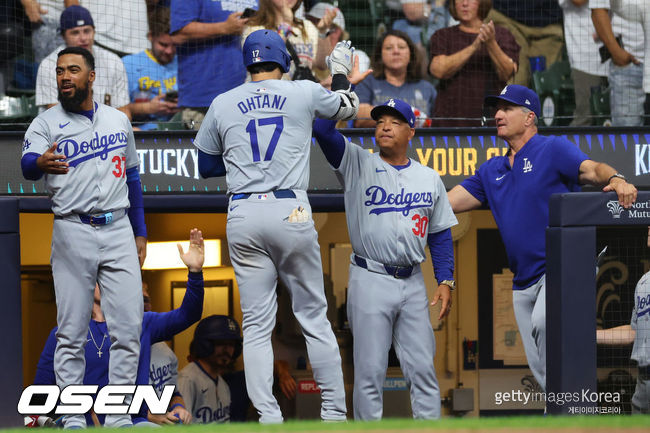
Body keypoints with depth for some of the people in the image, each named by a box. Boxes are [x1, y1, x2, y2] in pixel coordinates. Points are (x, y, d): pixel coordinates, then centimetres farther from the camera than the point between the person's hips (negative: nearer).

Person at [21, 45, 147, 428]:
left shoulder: (118, 121, 12)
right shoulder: (46, 124, 0)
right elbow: (28, 163, -20)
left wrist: (140, 231, 17)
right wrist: (40, 163, -44)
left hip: (119, 230, 3)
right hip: (73, 234, -3)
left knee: (128, 328, -1)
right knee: (72, 331, -2)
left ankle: (118, 417, 5)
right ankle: (72, 418, 3)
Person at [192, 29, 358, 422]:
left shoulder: (222, 105, 7)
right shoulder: (303, 93, 3)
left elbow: (206, 167, 17)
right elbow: (347, 108, 24)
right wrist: (340, 72, 42)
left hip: (243, 216, 1)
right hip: (291, 211, -1)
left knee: (257, 323, 4)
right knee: (314, 315, 7)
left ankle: (268, 417, -4)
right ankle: (335, 412, 8)